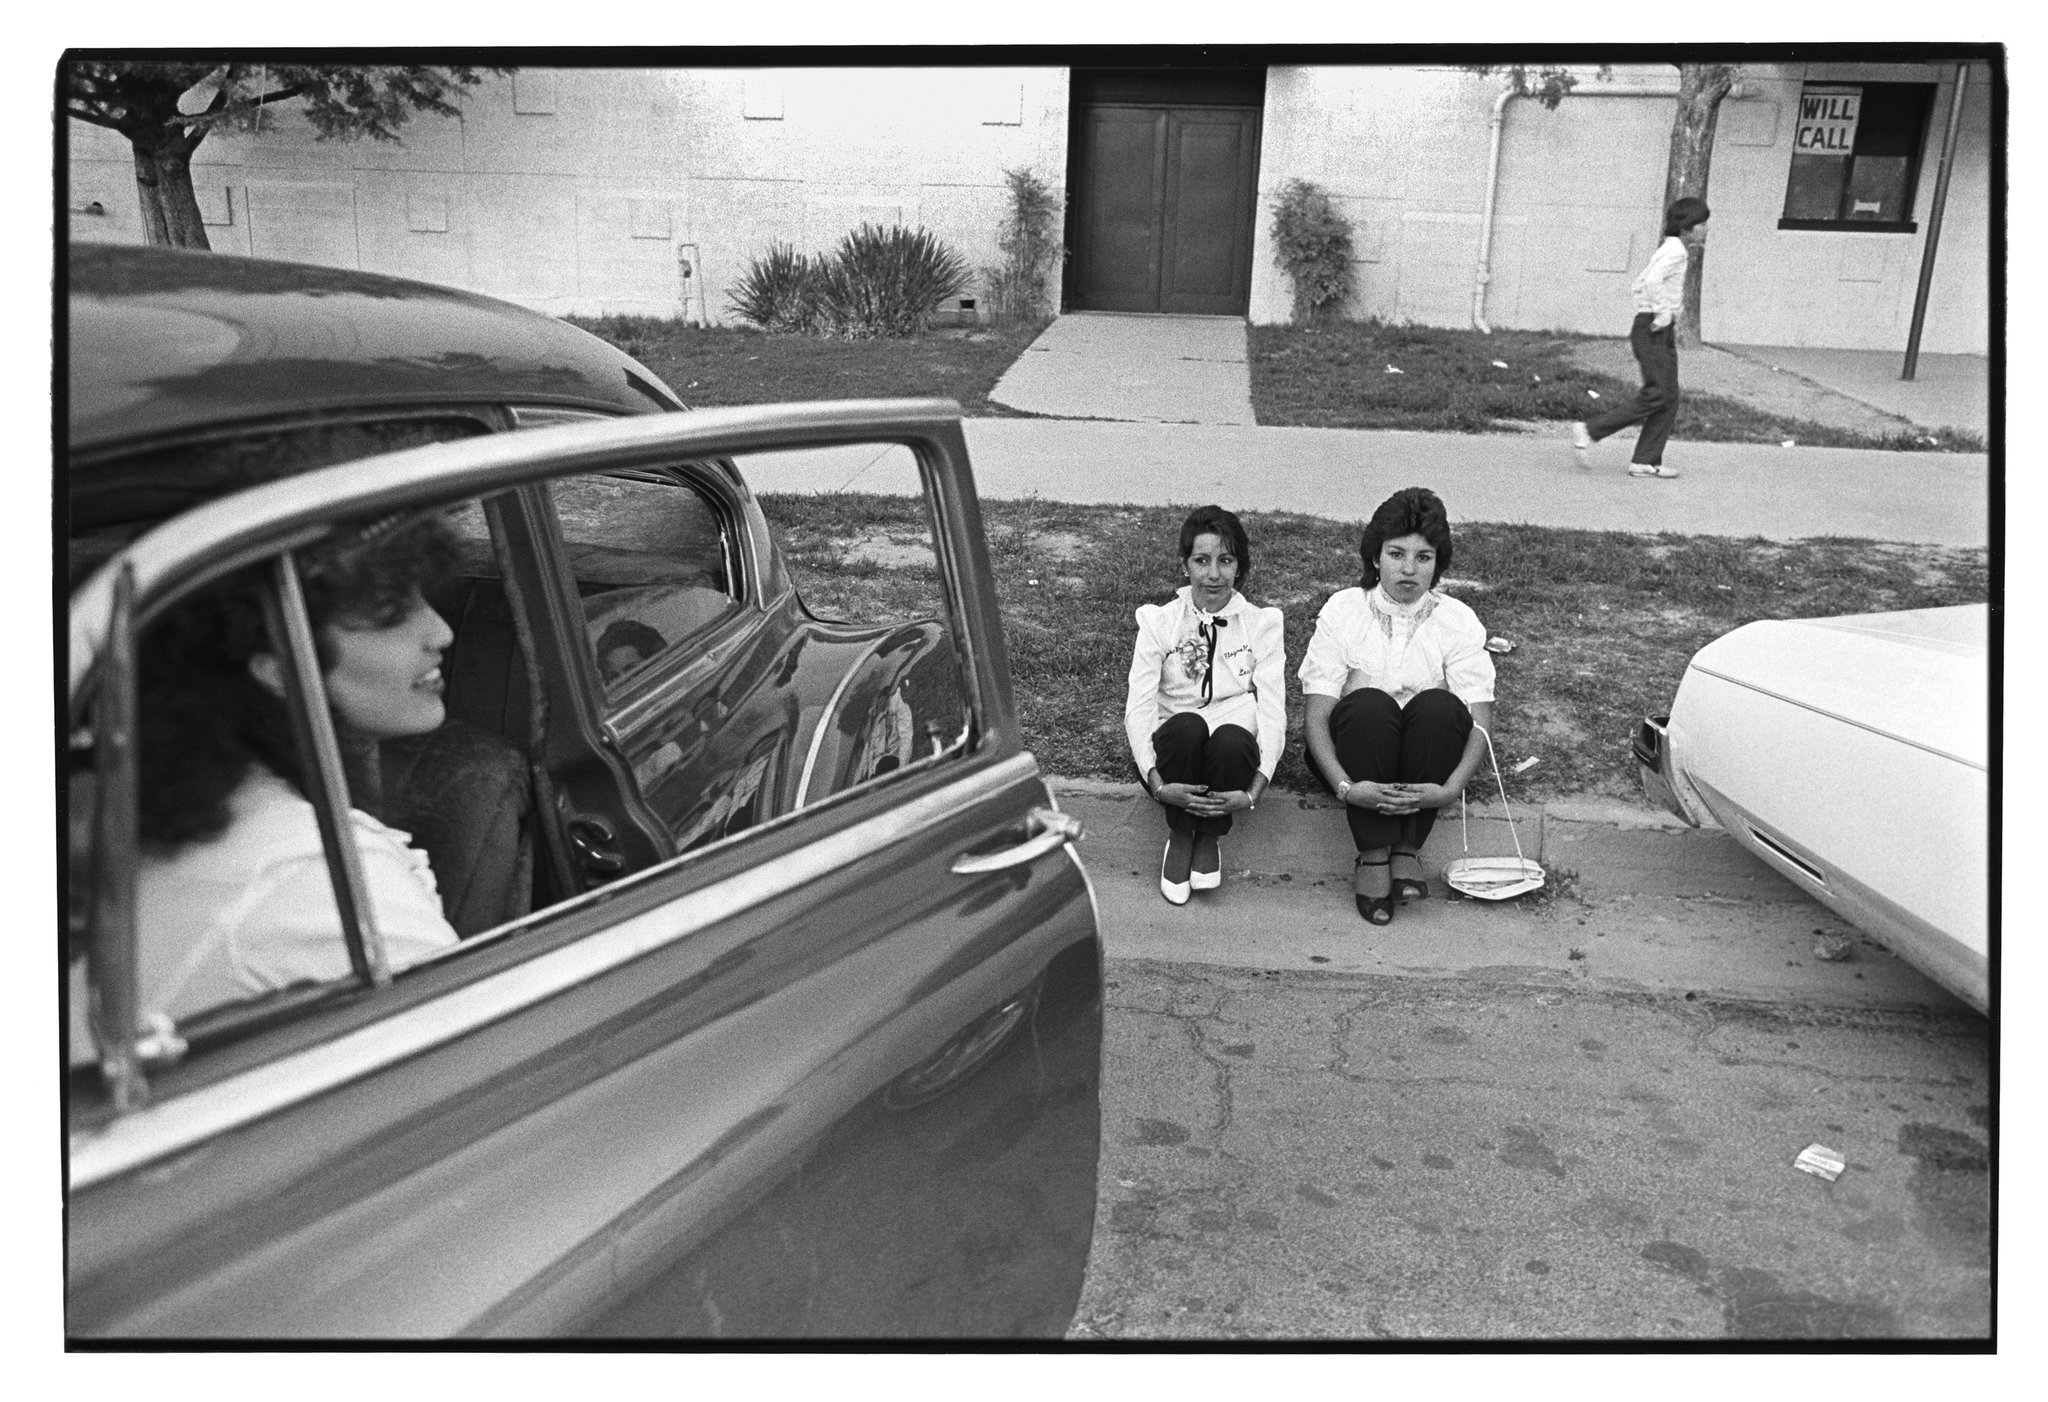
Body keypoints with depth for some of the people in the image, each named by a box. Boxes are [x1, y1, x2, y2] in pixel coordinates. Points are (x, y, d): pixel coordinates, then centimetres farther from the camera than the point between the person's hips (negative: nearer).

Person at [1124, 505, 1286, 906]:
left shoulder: (1262, 624, 4)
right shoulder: (1159, 621, 3)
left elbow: (1273, 711, -5)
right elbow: (1138, 707, -7)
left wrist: (1253, 792, -21)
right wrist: (1157, 784, -23)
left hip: (1235, 752, 0)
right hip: (1173, 748, 0)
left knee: (1231, 738, -35)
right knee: (1187, 725, -35)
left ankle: (1211, 837, -7)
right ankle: (1179, 838, -10)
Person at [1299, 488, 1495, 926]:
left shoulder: (1457, 620, -2)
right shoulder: (1343, 611, -5)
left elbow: (1479, 720, -11)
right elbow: (1315, 714, -12)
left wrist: (1449, 788, -28)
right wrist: (1345, 787, -28)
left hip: (1426, 755, 1)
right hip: (1357, 754, -1)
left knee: (1440, 706, -30)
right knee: (1369, 703, -32)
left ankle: (1408, 849, -19)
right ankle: (1373, 855, -24)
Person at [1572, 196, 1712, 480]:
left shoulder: (1667, 251, 19)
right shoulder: (1675, 251, -11)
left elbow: (1636, 288, 23)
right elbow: (1652, 281, -28)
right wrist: (1663, 314, -21)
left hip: (1663, 332, 10)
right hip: (1654, 330, -10)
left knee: (1669, 398, 5)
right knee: (1657, 395, -13)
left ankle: (1646, 461, 3)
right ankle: (1588, 431, -11)